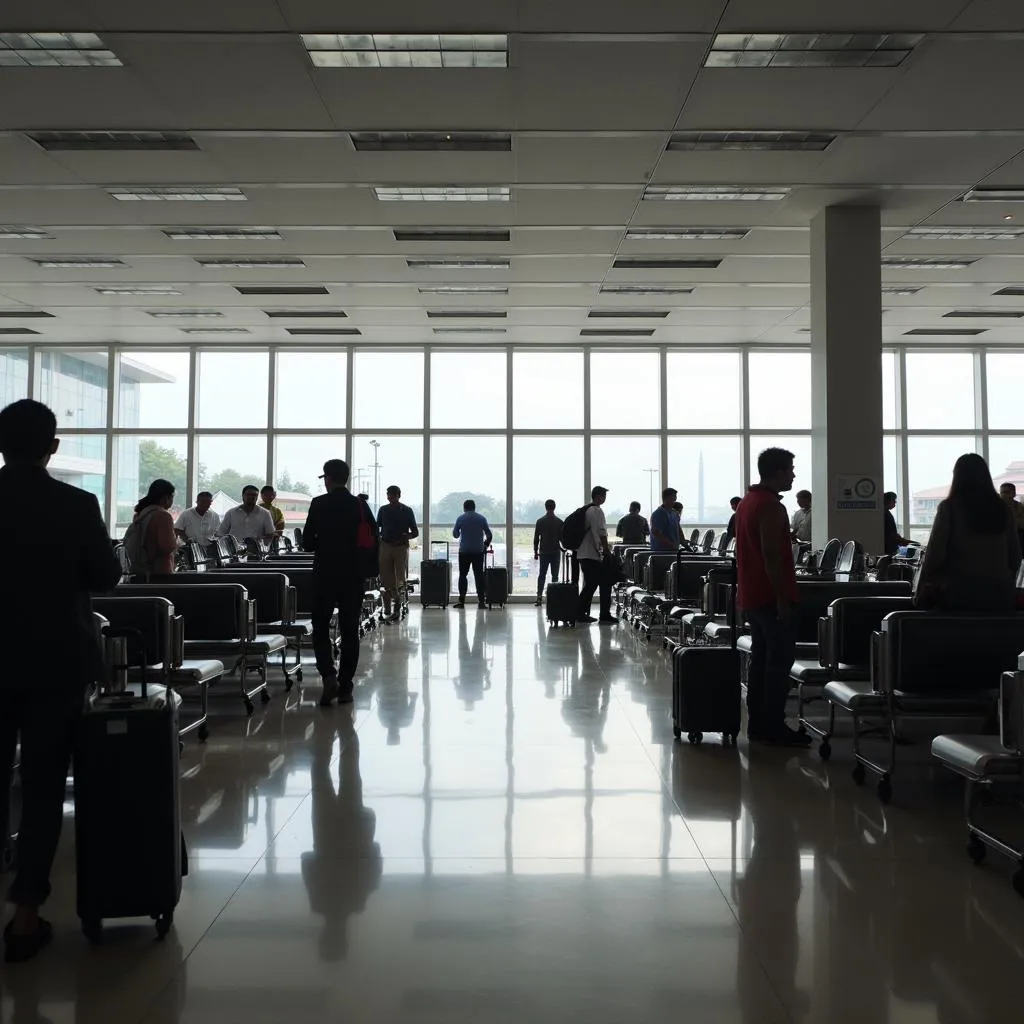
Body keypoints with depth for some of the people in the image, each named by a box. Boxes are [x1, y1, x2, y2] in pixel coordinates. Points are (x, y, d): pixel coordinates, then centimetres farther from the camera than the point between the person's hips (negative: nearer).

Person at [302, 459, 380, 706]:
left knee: (321, 628, 8)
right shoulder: (360, 505, 2)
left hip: (326, 574, -3)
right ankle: (345, 687, 9)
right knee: (349, 631, 8)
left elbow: (307, 543, -7)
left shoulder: (319, 504, -7)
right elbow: (374, 540, 1)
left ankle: (329, 676, -10)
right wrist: (371, 570, 11)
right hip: (354, 575, 3)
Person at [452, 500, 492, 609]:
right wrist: (485, 546, 17)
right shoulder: (481, 518, 3)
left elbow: (455, 534, 7)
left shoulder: (460, 519, 0)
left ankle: (461, 600, 0)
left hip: (464, 551, -1)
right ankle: (481, 600, 0)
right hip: (478, 551, 1)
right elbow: (489, 535, 3)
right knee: (479, 575, 4)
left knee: (463, 575, 5)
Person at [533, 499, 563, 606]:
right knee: (554, 575, 4)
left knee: (541, 575, 5)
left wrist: (536, 552, 8)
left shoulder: (540, 521, 0)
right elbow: (562, 537, 1)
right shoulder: (559, 522, -2)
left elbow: (536, 538, 1)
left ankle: (539, 597, -4)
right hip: (556, 552, -1)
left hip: (543, 552, 1)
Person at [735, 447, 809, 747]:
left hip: (750, 595, 10)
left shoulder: (747, 501, 15)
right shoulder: (771, 506, -16)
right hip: (770, 595, -10)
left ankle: (757, 724, 15)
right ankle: (773, 726, -3)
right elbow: (771, 555, -22)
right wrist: (782, 598, -21)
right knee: (780, 658, -5)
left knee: (761, 657, 12)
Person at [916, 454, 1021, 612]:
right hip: (1000, 595, 4)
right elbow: (1015, 554, 11)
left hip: (959, 593, -4)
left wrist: (920, 591, 1)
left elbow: (935, 553, -7)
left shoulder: (949, 507, -4)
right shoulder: (1003, 509, 7)